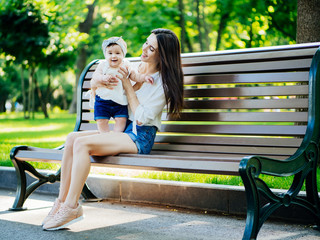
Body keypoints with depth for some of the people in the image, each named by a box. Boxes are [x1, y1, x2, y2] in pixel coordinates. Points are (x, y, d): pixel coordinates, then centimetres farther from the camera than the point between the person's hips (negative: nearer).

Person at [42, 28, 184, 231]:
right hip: (121, 130, 8)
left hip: (140, 138, -7)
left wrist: (127, 84, -11)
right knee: (72, 138, -15)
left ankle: (72, 206, -22)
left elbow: (142, 117, -16)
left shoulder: (162, 82, -8)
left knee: (82, 143, -27)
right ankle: (62, 200, -15)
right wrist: (102, 83, 1)